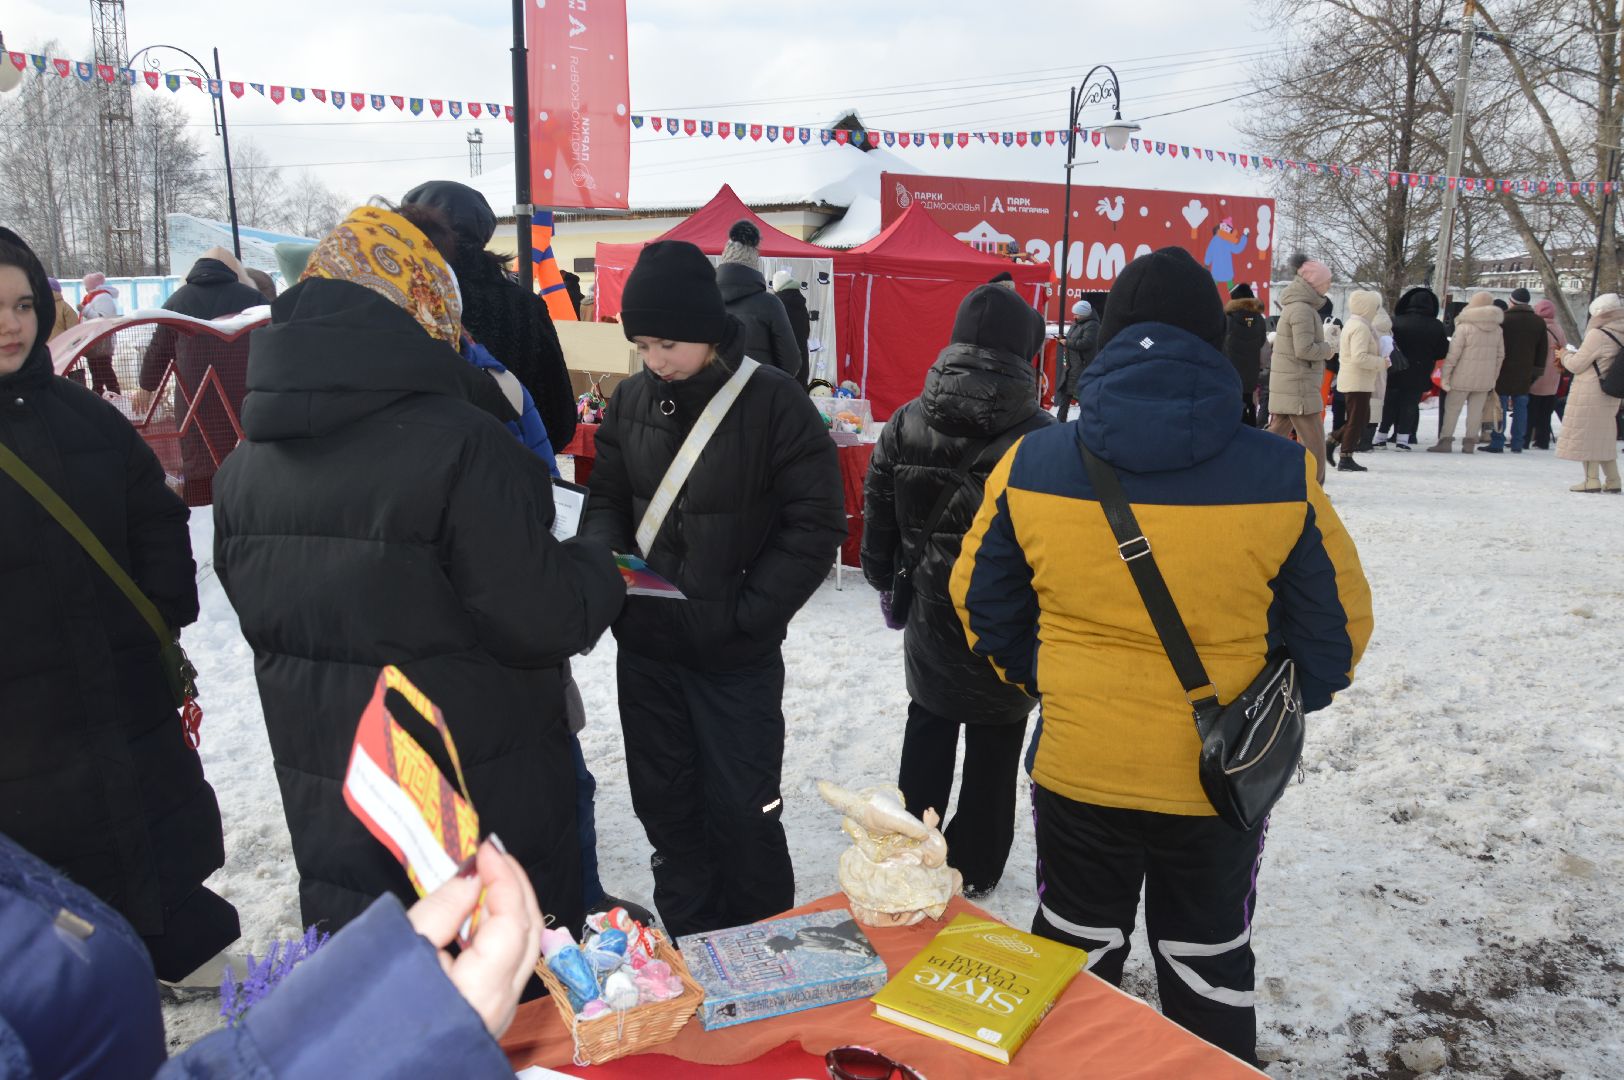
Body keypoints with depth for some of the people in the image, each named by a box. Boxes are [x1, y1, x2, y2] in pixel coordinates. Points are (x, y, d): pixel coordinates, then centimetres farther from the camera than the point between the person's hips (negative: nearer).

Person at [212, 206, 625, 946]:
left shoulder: (245, 461, 1)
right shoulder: (462, 445, -24)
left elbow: (259, 619, 13)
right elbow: (541, 622, -21)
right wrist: (597, 573, -1)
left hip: (322, 798, 7)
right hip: (482, 798, -6)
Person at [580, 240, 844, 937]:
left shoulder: (773, 400, -13)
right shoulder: (631, 400, 1)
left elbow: (816, 523, -12)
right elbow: (608, 498, 12)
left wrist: (748, 609, -17)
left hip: (737, 655, -5)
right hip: (645, 646, 5)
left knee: (743, 813, 6)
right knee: (664, 804, 17)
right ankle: (689, 949, 37)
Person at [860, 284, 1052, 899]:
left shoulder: (906, 425, -7)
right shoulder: (1038, 437, -19)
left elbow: (877, 526, 1)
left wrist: (888, 585, 18)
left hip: (930, 621, 3)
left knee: (927, 732, 22)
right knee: (994, 753, 14)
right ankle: (975, 869, 27)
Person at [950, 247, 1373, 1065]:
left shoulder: (1031, 466, -11)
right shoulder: (1280, 477, -14)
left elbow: (981, 602, 0)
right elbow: (1336, 623, -3)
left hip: (1075, 772, 1)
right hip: (1219, 782, 0)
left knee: (1073, 957, 23)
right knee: (1210, 966, 23)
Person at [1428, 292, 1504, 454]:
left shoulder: (1464, 327, -10)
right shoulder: (1497, 329, 7)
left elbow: (1453, 354, -12)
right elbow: (1500, 355, 11)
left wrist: (1444, 375, -6)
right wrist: (1494, 378, 17)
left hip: (1463, 377, -4)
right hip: (1485, 380, 4)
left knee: (1452, 408, 3)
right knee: (1476, 410, 8)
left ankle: (1445, 441, 2)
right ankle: (1470, 442, 9)